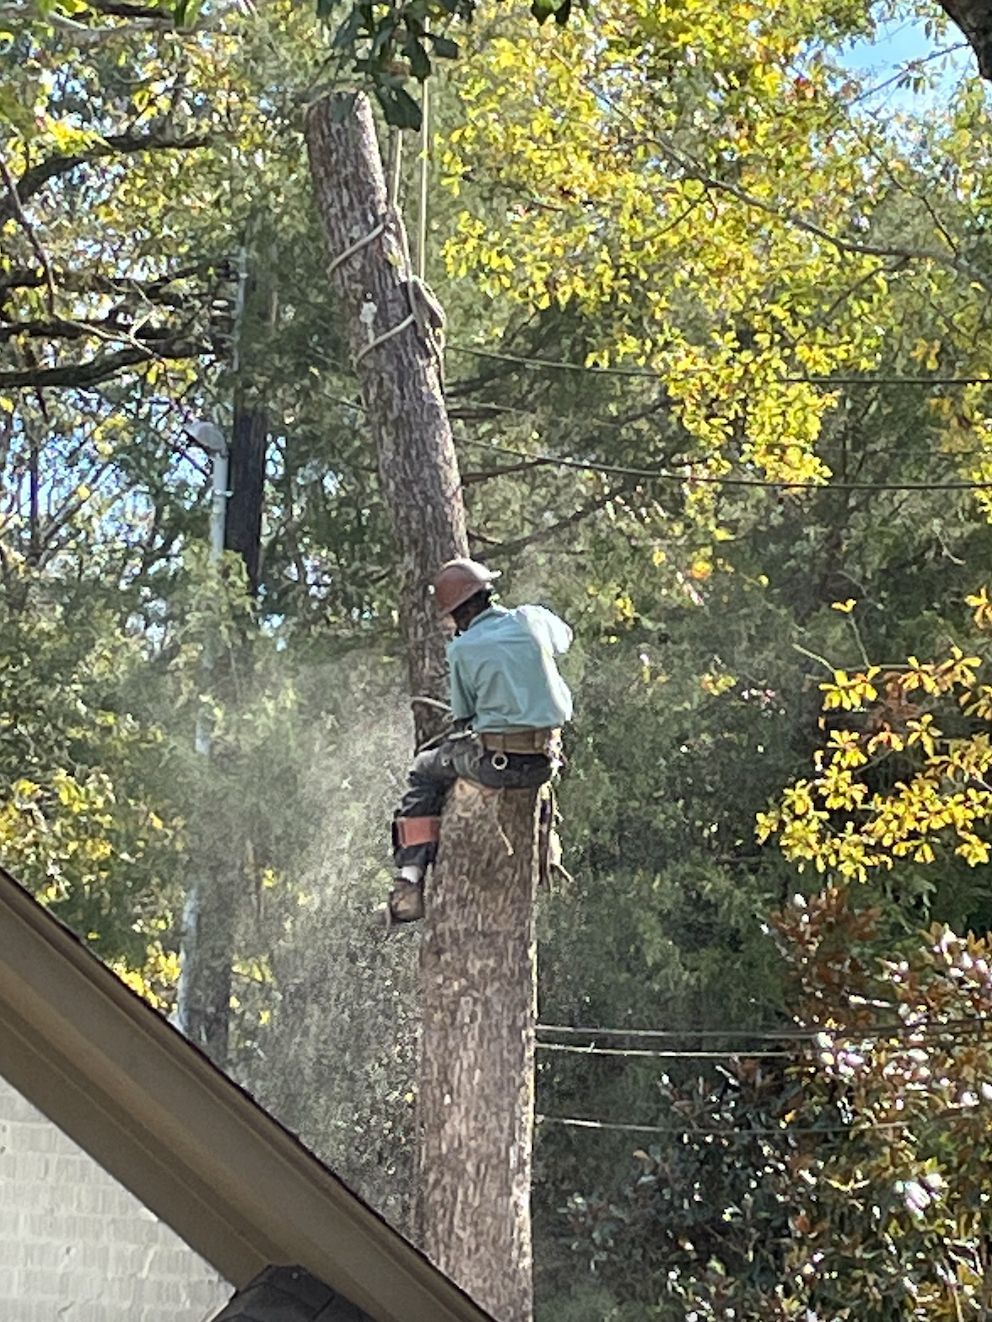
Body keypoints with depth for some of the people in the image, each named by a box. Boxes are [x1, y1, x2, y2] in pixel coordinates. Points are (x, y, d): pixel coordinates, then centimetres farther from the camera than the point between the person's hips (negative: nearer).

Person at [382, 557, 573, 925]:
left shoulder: (462, 649, -8)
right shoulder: (532, 619, 1)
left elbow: (463, 715, 1)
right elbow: (565, 637, 25)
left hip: (493, 764, -4)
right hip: (544, 763, 4)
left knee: (424, 774, 20)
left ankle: (409, 887, 10)